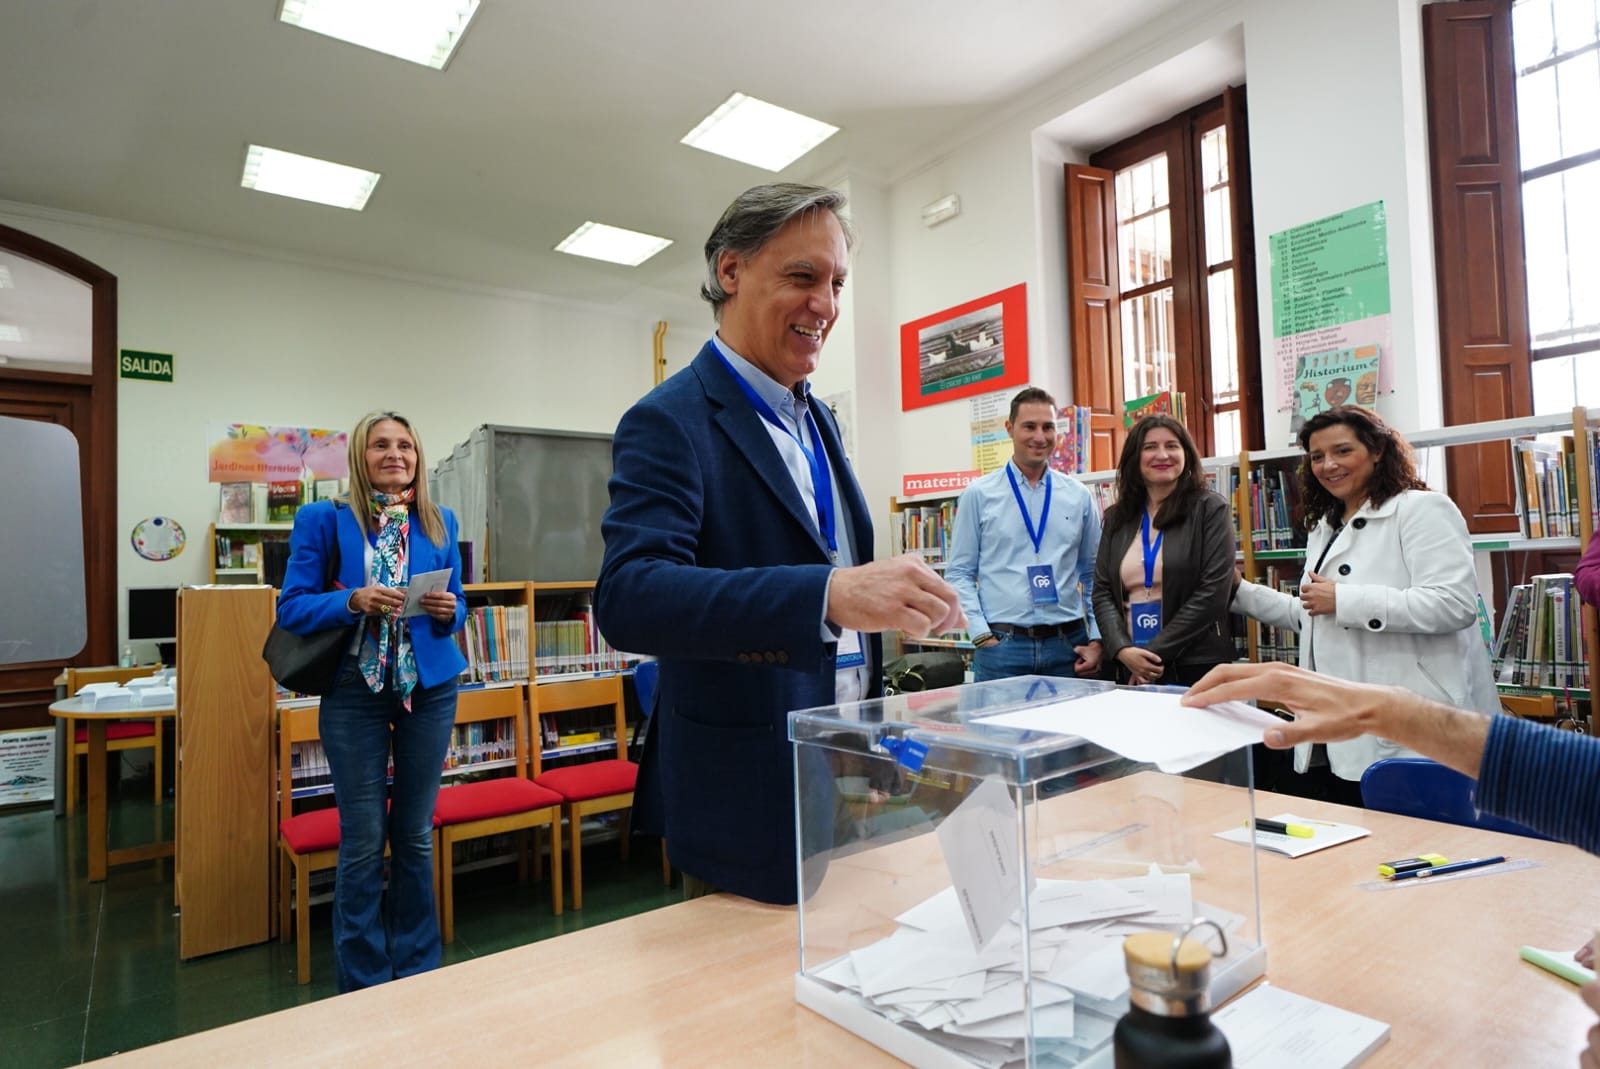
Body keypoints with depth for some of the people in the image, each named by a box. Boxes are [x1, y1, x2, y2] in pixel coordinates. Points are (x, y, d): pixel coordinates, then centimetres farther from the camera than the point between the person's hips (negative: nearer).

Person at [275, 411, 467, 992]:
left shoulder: (440, 522, 6)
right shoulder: (323, 520, -2)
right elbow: (292, 607, -4)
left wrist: (447, 611, -12)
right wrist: (353, 601, -21)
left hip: (429, 688, 3)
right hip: (354, 692, -2)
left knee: (416, 833, 12)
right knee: (363, 841, 3)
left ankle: (418, 967, 28)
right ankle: (364, 982, 21)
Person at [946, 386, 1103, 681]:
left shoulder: (1079, 496, 8)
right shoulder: (978, 495, 0)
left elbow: (1093, 574, 11)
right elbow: (959, 573, 0)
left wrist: (1096, 640, 4)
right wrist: (982, 636, -8)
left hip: (1068, 645, 3)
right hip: (1002, 645, -2)